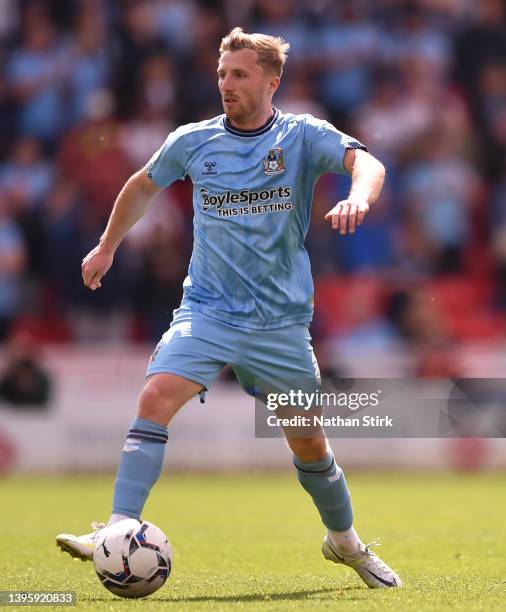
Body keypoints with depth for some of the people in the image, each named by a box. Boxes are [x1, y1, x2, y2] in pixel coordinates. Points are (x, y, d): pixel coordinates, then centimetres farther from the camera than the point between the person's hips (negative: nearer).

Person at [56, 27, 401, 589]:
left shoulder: (303, 136, -4)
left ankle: (345, 542, 33)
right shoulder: (192, 142, 3)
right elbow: (143, 185, 22)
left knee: (308, 441, 8)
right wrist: (107, 247, 28)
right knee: (156, 398, -23)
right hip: (206, 311, 1)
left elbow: (366, 162, -21)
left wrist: (358, 198, -43)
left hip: (281, 321, -1)